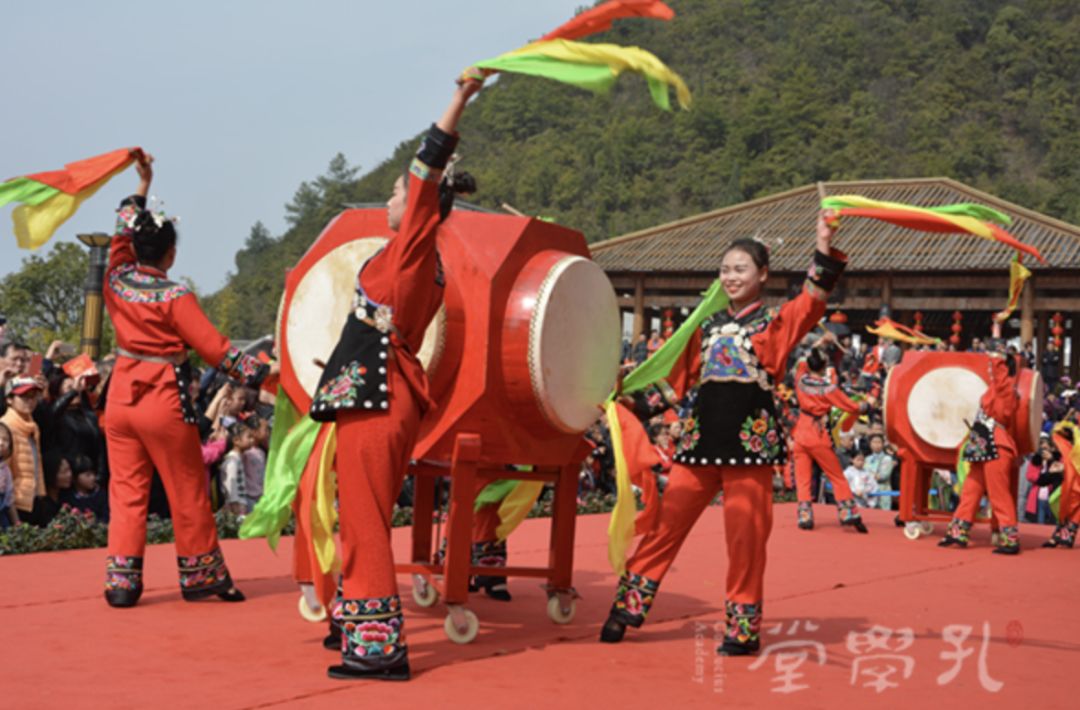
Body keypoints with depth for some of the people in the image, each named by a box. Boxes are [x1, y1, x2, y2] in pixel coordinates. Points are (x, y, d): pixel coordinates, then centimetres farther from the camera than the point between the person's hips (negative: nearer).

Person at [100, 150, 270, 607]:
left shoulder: (116, 281, 0)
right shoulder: (175, 297, -14)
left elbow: (123, 234, 19)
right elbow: (215, 349, -14)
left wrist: (141, 189, 27)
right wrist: (259, 372, -5)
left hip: (120, 397, 5)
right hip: (165, 402, -5)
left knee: (126, 490, 8)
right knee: (187, 493, 7)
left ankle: (121, 581, 5)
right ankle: (201, 575, 16)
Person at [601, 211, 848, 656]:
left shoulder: (776, 322, 3)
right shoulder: (707, 326, 15)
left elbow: (812, 303, -16)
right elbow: (676, 381, 20)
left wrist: (825, 251, -29)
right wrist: (636, 405, 11)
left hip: (751, 440, -4)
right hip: (701, 439, 4)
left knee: (745, 536, -1)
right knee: (666, 523, 4)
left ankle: (744, 628, 11)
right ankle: (626, 608, 11)